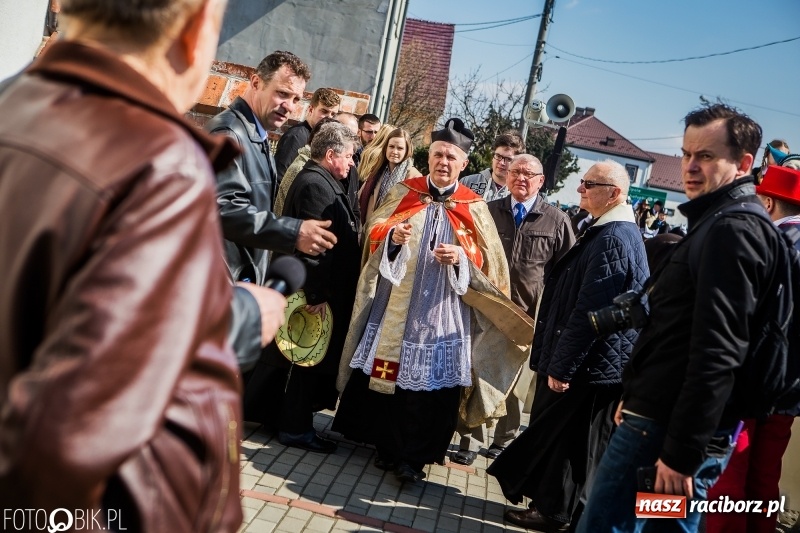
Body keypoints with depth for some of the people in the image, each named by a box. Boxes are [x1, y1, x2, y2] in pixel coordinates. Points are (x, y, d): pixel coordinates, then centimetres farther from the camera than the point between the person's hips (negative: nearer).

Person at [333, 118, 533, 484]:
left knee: (431, 383, -3)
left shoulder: (473, 209, 3)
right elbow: (374, 232, 7)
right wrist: (392, 236, -15)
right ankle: (387, 445, 20)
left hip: (442, 310, -1)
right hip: (395, 302, 2)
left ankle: (414, 456, 9)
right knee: (386, 373, 3)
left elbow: (489, 259, 4)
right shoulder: (403, 193, 7)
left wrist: (462, 258, -16)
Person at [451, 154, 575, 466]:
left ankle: (504, 441, 29)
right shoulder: (489, 212, 5)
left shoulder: (556, 221, -1)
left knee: (515, 382, 12)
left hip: (530, 316, -1)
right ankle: (470, 441, 17)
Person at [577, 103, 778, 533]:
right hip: (659, 414, 10)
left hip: (670, 429, -10)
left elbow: (716, 355, -23)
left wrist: (681, 452, -23)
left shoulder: (732, 232, -16)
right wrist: (635, 396, 23)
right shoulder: (717, 223, 18)